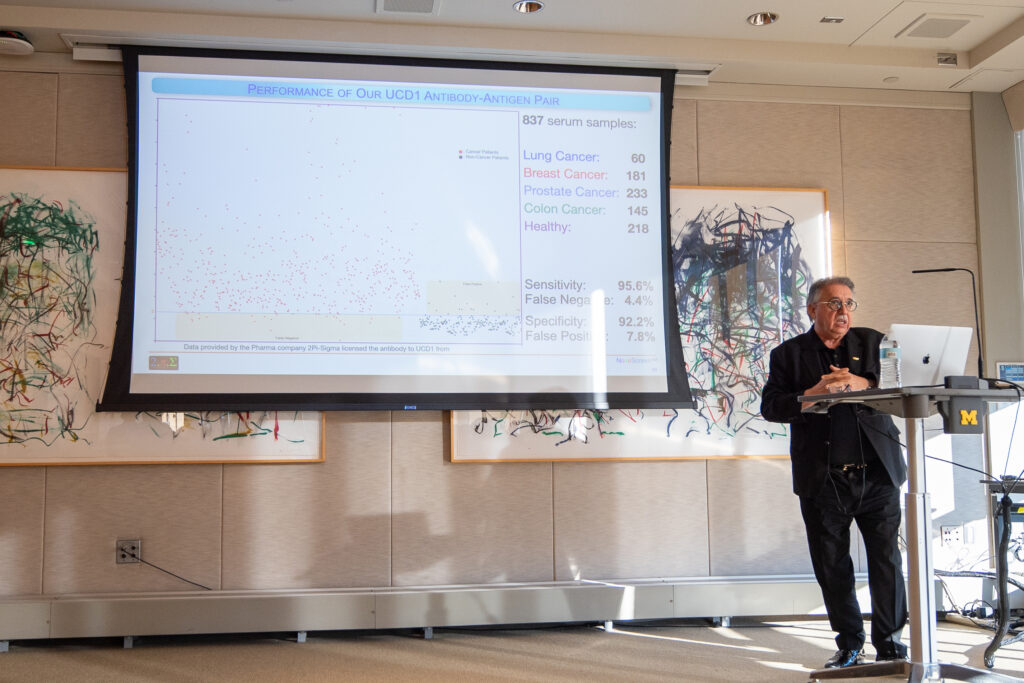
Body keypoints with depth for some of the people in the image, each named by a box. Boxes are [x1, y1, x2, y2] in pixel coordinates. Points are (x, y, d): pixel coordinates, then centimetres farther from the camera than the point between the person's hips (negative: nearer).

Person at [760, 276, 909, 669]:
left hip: (877, 474, 1)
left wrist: (863, 384, -16)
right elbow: (770, 406, -3)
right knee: (832, 567, 7)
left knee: (887, 562, 1)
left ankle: (889, 643, 17)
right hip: (822, 479, 0)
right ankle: (850, 644, 22)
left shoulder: (872, 342, 12)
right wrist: (811, 396, -19)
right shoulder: (788, 353, 7)